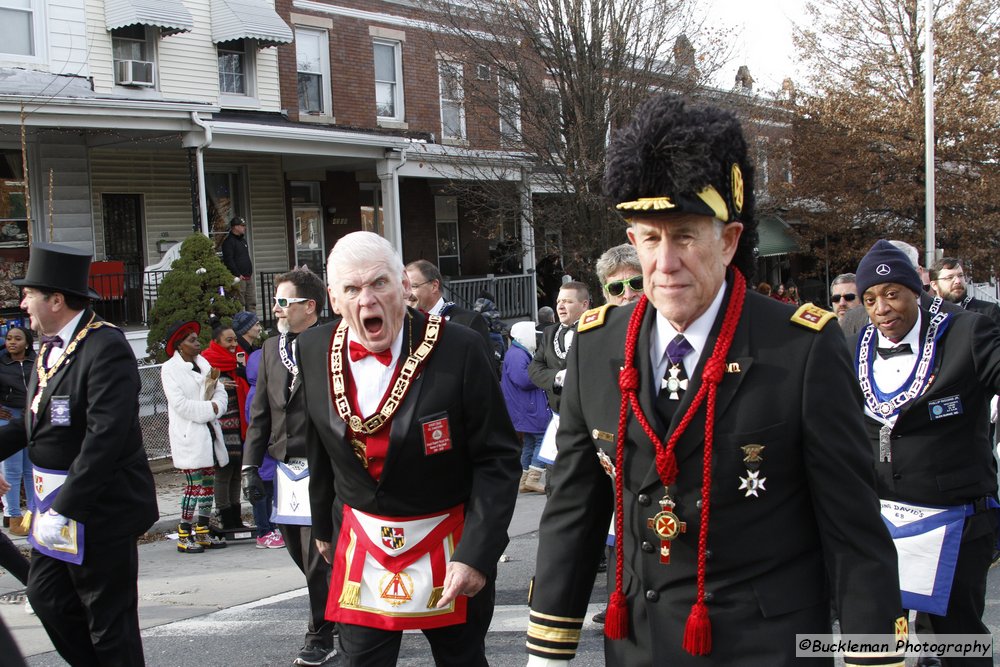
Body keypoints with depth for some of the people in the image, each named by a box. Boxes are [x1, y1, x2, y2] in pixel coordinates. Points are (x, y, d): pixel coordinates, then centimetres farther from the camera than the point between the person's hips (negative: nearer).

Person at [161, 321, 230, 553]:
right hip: (188, 435, -7)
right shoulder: (169, 368, -6)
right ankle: (184, 536, -1)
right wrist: (209, 409, -12)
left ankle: (203, 532, 18)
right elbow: (180, 404, -16)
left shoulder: (203, 364, 13)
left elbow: (221, 394, 9)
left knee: (209, 484, 9)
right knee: (194, 485, -8)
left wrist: (215, 407, -12)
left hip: (209, 431, 7)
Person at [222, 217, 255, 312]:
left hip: (249, 277, 9)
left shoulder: (243, 240, 20)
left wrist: (250, 273, 17)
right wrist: (238, 275, -20)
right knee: (240, 304, -9)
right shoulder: (228, 241, -9)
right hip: (239, 278, -9)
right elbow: (228, 260, -17)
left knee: (252, 303, 8)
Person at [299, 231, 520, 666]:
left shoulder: (458, 349, -18)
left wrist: (477, 552, -21)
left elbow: (498, 458, -14)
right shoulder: (315, 351, -4)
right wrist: (323, 525, 20)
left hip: (448, 545, -2)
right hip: (361, 547, 3)